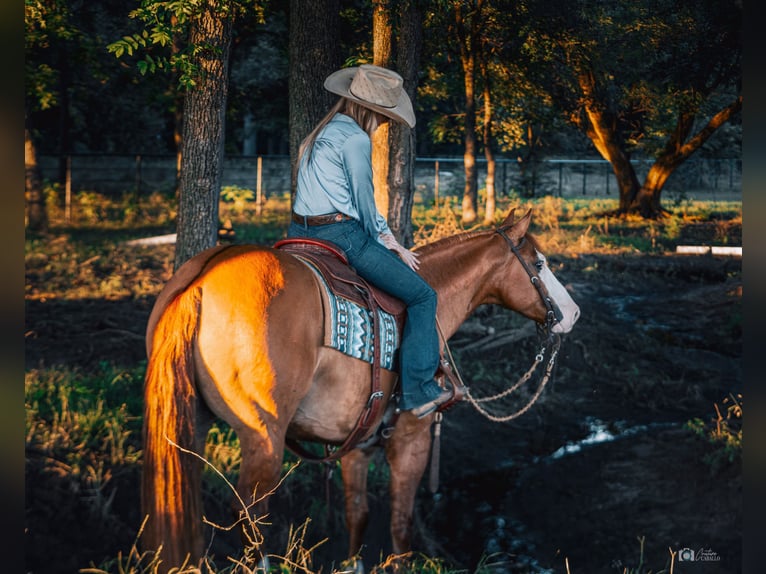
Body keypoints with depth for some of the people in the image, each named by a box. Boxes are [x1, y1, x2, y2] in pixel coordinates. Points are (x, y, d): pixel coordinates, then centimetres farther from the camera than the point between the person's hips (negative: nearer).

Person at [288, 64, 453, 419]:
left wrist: (386, 237, 17)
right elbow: (364, 201, -9)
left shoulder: (325, 131, 19)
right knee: (421, 296, -3)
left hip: (300, 234, 10)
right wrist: (385, 241, 8)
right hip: (341, 236, -10)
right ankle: (418, 392, -6)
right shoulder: (355, 139, -11)